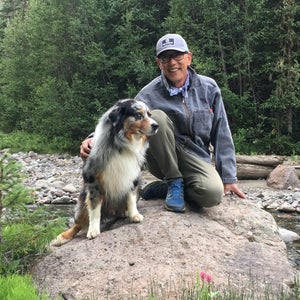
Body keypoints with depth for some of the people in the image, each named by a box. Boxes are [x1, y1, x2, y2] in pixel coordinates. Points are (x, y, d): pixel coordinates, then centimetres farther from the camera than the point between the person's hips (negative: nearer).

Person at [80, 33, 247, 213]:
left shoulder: (208, 88, -1)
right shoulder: (150, 95, -8)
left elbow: (221, 135, 2)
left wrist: (228, 177, 0)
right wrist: (95, 139, -39)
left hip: (196, 159, 1)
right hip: (163, 162, -1)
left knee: (213, 193, -33)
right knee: (156, 117, -29)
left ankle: (163, 188, -3)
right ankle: (174, 182, -14)